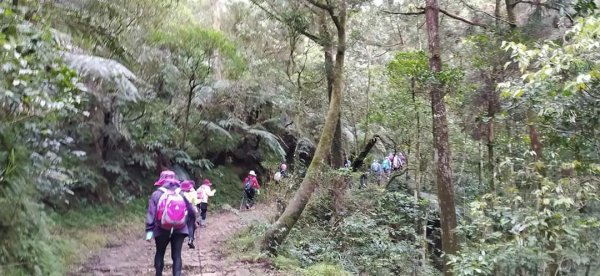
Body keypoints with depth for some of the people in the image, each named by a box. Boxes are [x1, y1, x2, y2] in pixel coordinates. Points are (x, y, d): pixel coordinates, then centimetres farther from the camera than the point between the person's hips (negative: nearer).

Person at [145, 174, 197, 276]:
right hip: (179, 229, 1)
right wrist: (194, 220, 26)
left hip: (162, 230, -1)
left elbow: (151, 213, -8)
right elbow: (191, 210, 8)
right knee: (176, 255, 5)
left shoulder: (156, 194, -2)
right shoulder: (181, 194, 3)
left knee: (160, 253, 18)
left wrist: (149, 230, -9)